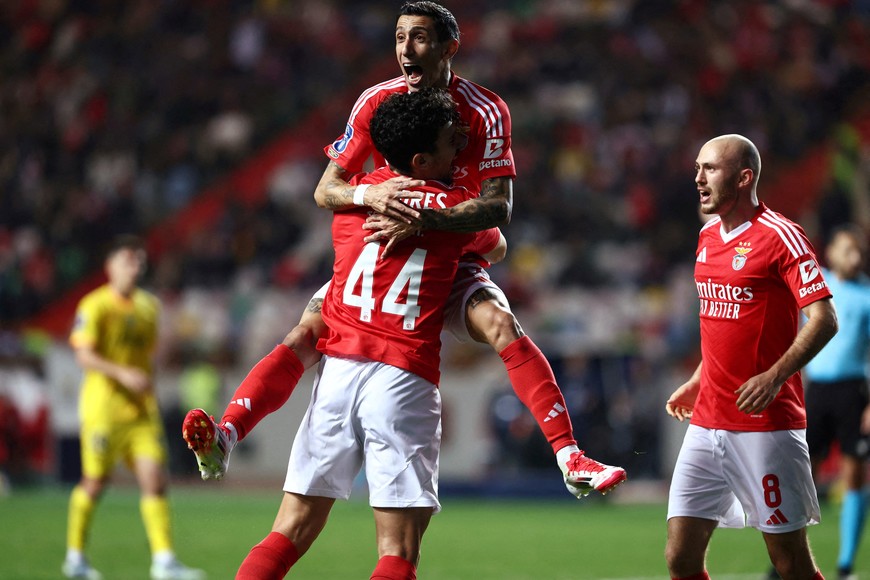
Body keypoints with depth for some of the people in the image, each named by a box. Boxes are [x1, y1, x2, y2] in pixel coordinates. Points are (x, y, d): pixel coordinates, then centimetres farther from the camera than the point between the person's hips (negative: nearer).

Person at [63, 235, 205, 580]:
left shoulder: (149, 306, 12)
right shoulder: (95, 306, -8)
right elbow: (84, 355, -15)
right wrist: (123, 374, -27)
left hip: (141, 409, 5)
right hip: (103, 405, -5)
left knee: (155, 480, -6)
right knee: (95, 481, 3)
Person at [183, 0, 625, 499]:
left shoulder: (486, 112, -13)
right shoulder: (378, 102, -5)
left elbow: (499, 206, -21)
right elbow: (326, 189, -6)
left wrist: (428, 220, -37)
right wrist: (368, 195, -30)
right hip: (379, 254, 2)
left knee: (502, 326, -29)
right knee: (306, 335, -19)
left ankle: (570, 457, -31)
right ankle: (224, 439, -27)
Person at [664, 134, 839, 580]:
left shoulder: (780, 236, -10)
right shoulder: (708, 236, 14)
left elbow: (824, 319, -16)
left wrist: (774, 376, -27)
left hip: (767, 425, -7)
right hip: (707, 424, 7)